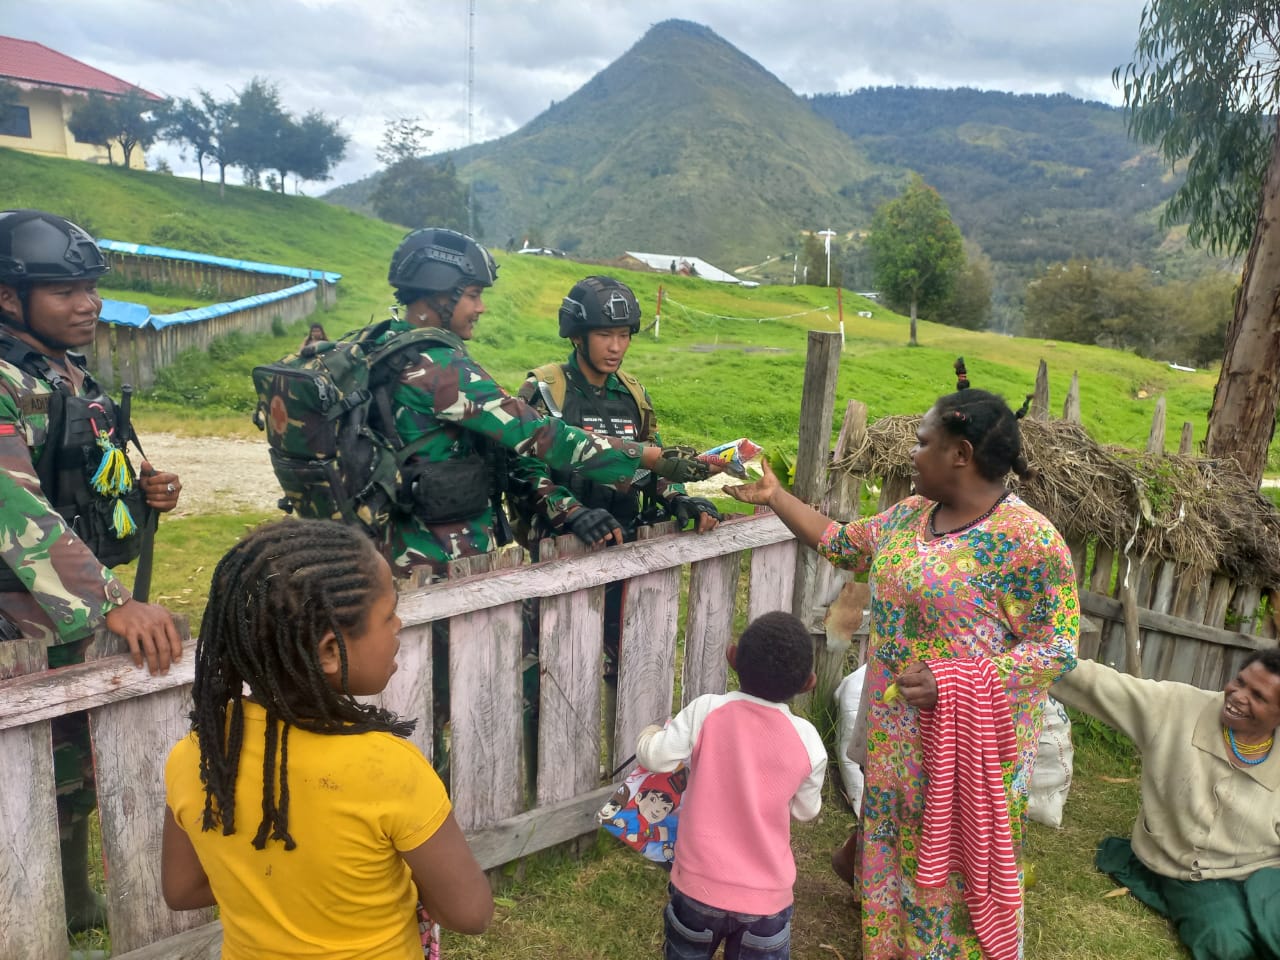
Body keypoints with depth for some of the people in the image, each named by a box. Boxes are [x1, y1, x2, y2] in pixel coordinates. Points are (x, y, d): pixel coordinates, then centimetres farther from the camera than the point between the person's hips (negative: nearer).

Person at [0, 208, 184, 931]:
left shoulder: (73, 378, 9)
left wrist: (144, 493, -1)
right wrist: (116, 603, -39)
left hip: (85, 614, 9)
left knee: (81, 773, 21)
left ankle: (80, 909, 39)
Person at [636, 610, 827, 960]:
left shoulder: (706, 711, -18)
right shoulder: (808, 740, -11)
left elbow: (653, 757, -9)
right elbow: (806, 810, 4)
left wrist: (652, 731, 12)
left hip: (699, 884, 0)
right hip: (766, 894, 0)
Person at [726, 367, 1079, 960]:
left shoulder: (1028, 541, -20)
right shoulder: (911, 514, 2)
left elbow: (1058, 650, -19)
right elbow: (844, 544, 13)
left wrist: (952, 679, -28)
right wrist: (774, 497, 10)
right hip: (895, 736, 7)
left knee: (959, 868, 10)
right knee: (894, 853, 22)